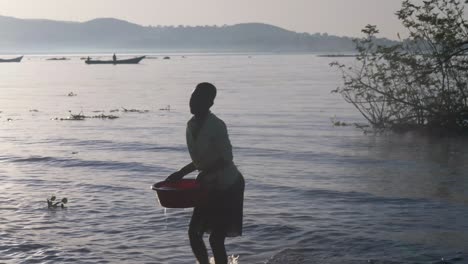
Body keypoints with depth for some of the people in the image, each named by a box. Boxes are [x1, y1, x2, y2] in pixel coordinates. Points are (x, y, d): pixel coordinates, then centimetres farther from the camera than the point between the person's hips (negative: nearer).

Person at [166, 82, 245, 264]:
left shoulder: (216, 126, -21)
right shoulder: (191, 126, 3)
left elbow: (225, 159, -23)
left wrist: (205, 173, -34)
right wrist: (181, 174, 9)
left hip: (228, 186, -8)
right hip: (209, 186, 8)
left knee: (216, 239, -6)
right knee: (194, 233, 8)